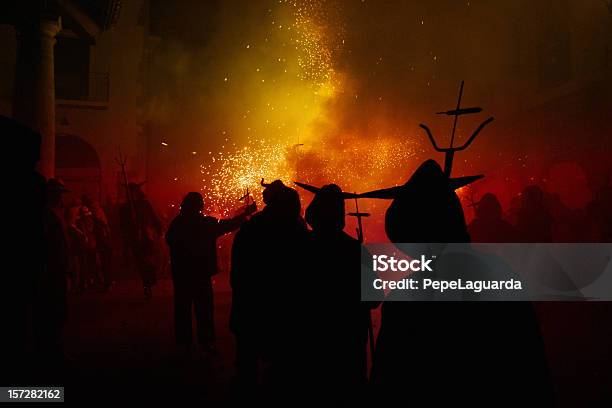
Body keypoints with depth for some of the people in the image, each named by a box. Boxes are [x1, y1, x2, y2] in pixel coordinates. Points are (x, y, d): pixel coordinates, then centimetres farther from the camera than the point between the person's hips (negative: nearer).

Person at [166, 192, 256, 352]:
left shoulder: (176, 223, -3)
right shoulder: (206, 222, -12)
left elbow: (169, 240, 12)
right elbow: (228, 225, -4)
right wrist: (246, 213, 7)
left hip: (181, 273, 3)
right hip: (201, 273, -3)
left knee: (183, 307, 11)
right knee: (204, 308, 6)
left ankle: (184, 341, 15)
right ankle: (206, 341, 6)